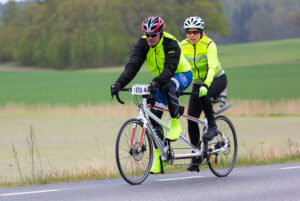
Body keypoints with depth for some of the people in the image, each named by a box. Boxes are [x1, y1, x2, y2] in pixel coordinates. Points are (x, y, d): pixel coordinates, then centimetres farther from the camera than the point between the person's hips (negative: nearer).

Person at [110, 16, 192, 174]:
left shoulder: (171, 44, -29)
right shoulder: (143, 44, -16)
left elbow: (169, 68, -41)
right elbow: (132, 66, -26)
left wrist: (156, 83, -59)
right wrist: (119, 83, -42)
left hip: (182, 75, -6)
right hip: (161, 80, 6)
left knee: (167, 86, -40)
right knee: (154, 115, -7)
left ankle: (175, 124, -23)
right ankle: (159, 154, 4)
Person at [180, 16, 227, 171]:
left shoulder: (209, 44, -22)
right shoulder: (182, 46, -9)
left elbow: (212, 67, -34)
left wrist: (206, 85, -49)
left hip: (217, 79, -5)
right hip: (197, 82, 5)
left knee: (203, 94, -39)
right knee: (191, 118, -7)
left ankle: (212, 126, -19)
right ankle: (196, 156, 5)